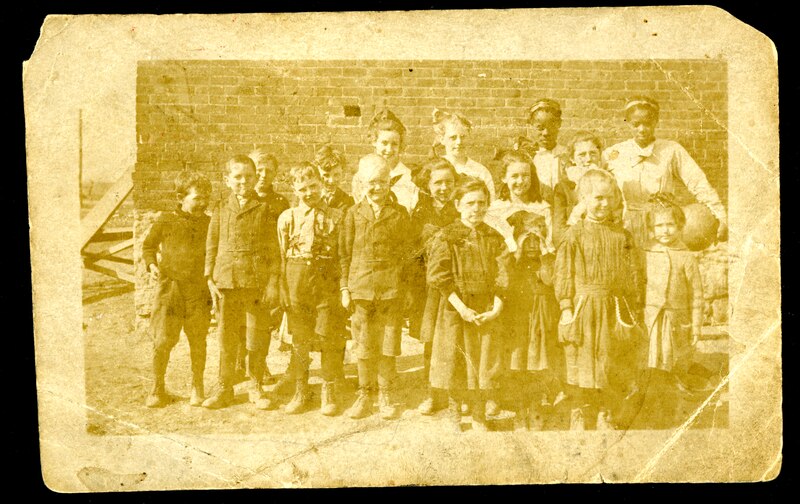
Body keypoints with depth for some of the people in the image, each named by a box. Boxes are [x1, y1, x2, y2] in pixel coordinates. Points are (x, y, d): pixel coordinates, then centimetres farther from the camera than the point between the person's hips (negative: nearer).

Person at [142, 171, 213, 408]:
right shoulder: (165, 221, 0)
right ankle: (157, 389, 15)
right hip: (169, 287, -1)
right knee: (162, 341, -3)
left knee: (198, 341, 7)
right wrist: (152, 265, -4)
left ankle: (197, 388, 25)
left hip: (198, 291, 2)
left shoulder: (209, 224, 5)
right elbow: (148, 245, 13)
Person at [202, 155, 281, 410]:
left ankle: (256, 388, 20)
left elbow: (273, 250, 0)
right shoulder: (221, 210, 8)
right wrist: (210, 280, 2)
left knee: (257, 339, 5)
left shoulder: (264, 210, 2)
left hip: (257, 283, -2)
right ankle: (224, 388, 20)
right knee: (226, 338, 8)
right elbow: (211, 246, 10)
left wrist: (272, 283, -6)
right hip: (226, 283, 2)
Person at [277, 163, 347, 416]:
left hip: (328, 283, -1)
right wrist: (282, 291, 2)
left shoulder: (335, 217, 2)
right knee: (299, 339, 9)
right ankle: (300, 392, 22)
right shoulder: (287, 217, 6)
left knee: (329, 338, 2)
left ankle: (329, 393, 17)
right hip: (296, 282, 1)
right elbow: (281, 257, 7)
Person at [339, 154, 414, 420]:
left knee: (388, 346, 3)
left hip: (391, 288, -1)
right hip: (361, 288, 1)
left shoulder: (399, 214, 5)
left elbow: (407, 252, 8)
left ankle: (387, 397, 16)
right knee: (363, 346, 6)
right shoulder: (354, 213, 7)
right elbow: (344, 253, 8)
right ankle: (364, 396, 18)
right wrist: (345, 288, 3)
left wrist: (405, 288, 3)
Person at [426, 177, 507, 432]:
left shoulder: (494, 238, 6)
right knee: (455, 366, 4)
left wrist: (496, 308, -8)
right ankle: (454, 418, 21)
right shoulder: (446, 236, -4)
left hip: (486, 312, 3)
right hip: (455, 310, -3)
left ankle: (479, 418, 22)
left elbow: (501, 277, 5)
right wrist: (461, 308, -15)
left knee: (485, 365, 7)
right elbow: (439, 277, -10)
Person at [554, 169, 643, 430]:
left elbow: (634, 274, 9)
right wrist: (566, 308, -9)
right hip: (584, 309, -3)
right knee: (583, 364, 1)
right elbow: (563, 272, -3)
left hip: (617, 310, 3)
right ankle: (579, 415, 16)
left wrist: (634, 308, 5)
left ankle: (606, 416, 21)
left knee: (616, 369, 6)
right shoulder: (575, 234, -2)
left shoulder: (623, 235, 7)